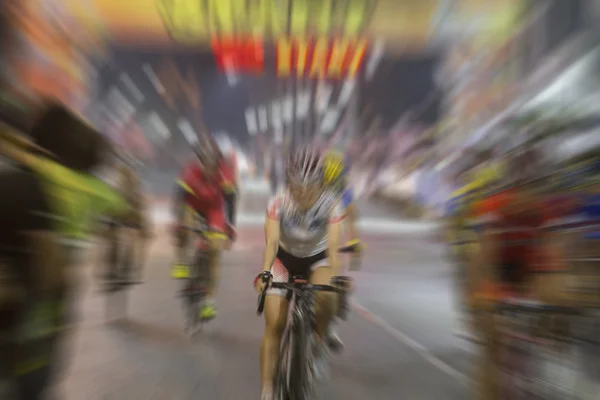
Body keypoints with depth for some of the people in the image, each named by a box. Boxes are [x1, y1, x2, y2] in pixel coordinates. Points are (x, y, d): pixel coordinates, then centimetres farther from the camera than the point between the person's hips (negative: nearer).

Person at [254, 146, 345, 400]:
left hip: (317, 259, 0)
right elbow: (272, 242, -32)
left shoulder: (331, 203, -26)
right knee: (274, 326, -9)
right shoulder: (278, 203, -26)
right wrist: (264, 273, -49)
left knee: (325, 296, -32)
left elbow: (333, 246, -32)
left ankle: (320, 337, 1)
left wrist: (337, 276, -49)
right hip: (285, 258, 0)